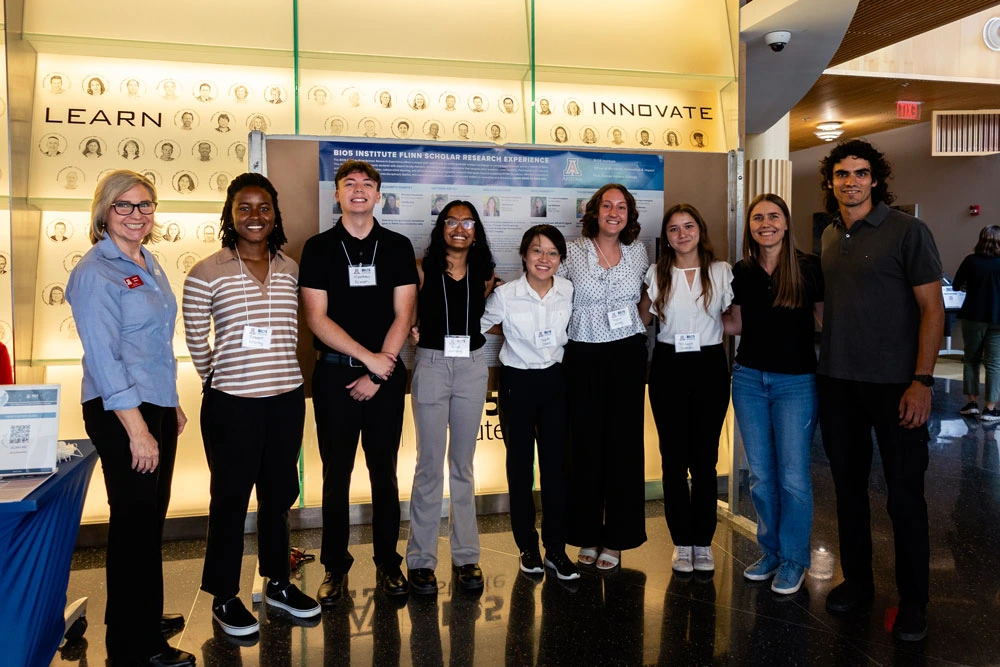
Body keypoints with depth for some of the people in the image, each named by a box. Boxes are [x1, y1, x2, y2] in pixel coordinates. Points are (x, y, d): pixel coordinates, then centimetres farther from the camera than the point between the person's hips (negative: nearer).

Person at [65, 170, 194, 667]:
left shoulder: (148, 263, 12)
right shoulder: (95, 272, -13)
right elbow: (103, 357, -18)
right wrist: (136, 429, -20)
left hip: (157, 406, 8)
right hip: (120, 413, -8)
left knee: (152, 518, 18)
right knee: (134, 522, 1)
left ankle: (147, 616, 35)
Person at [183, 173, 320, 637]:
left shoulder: (290, 269, 6)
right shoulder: (206, 273, -6)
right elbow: (196, 340, 1)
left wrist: (278, 373, 12)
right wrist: (218, 380, 7)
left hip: (286, 399, 4)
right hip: (231, 405, -4)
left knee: (277, 494, 16)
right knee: (231, 498, 7)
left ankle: (278, 582, 33)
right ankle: (224, 598, 23)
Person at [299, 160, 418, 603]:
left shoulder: (397, 247, 6)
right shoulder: (319, 247, 3)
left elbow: (403, 315, 0)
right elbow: (317, 317, -4)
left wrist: (377, 373, -8)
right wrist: (369, 357, -10)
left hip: (386, 372, 1)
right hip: (335, 372, 0)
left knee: (384, 470, 7)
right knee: (336, 473, 5)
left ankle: (388, 563, 19)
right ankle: (335, 566, 18)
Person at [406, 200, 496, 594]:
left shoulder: (484, 274, 7)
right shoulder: (423, 270, -2)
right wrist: (420, 335, -12)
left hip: (472, 367, 3)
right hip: (432, 365, -3)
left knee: (463, 465, 11)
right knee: (430, 465, 0)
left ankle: (466, 555, 19)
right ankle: (421, 559, 11)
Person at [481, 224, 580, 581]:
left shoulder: (568, 291, -4)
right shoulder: (504, 295, -13)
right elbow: (480, 327, 2)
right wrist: (517, 332, -1)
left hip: (555, 380, 2)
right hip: (517, 383, -2)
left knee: (556, 465, 4)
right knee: (520, 464, 7)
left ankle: (556, 549, 15)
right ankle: (528, 546, 20)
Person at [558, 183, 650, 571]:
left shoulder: (637, 251, 6)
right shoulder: (573, 252, -1)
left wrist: (635, 321, 10)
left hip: (627, 353, 1)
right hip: (583, 355, -1)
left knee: (623, 443, 3)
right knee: (585, 443, 4)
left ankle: (617, 539, 16)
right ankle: (587, 535, 18)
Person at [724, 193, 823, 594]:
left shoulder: (808, 268, -7)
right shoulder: (741, 272, 4)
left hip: (796, 381, -3)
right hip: (749, 379, 4)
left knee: (793, 476, 1)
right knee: (760, 475, 11)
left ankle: (793, 560, 19)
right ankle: (770, 552, 28)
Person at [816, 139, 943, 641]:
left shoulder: (907, 231, -7)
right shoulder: (829, 237, 9)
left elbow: (932, 308, -9)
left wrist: (922, 381, -15)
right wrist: (822, 364, 7)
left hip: (894, 386, -5)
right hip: (836, 383, 5)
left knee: (905, 494, 4)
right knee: (848, 485, 13)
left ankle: (913, 600, 19)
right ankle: (857, 581, 29)